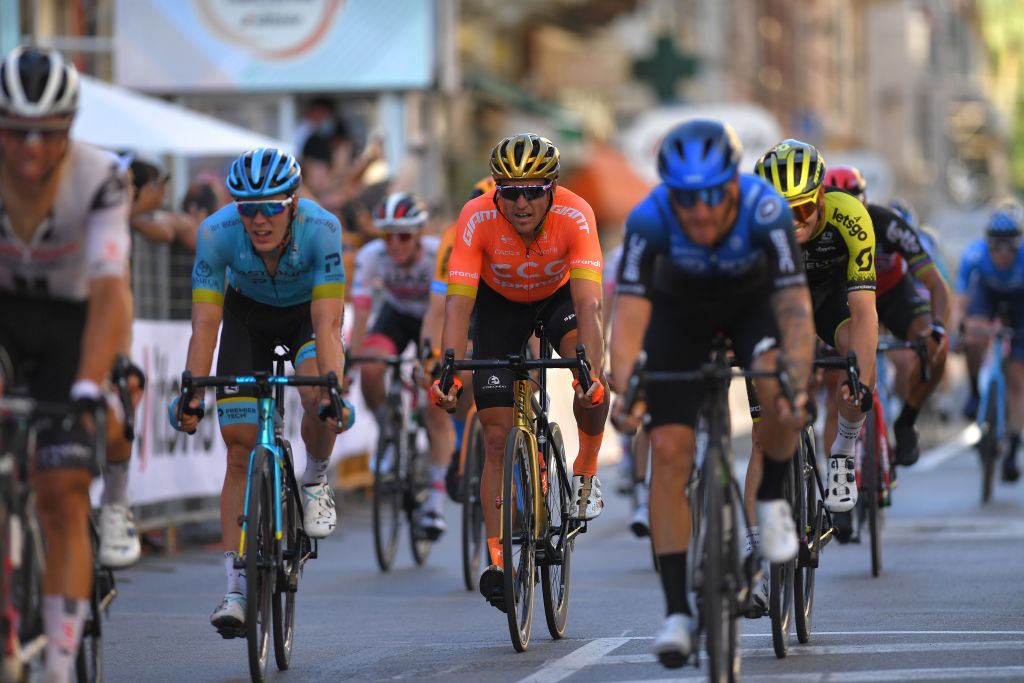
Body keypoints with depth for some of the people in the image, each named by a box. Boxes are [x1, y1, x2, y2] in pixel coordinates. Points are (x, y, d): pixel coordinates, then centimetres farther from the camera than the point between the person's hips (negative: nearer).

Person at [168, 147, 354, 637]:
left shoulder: (321, 228, -35)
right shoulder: (217, 233, -31)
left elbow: (327, 324, -37)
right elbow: (205, 324, -30)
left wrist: (334, 389, -50)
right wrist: (190, 393, -41)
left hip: (307, 311, -1)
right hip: (247, 314, 1)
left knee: (320, 399, -32)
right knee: (240, 450, -9)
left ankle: (315, 481, 0)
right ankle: (236, 588, -7)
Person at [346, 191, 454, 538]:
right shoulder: (371, 256, -27)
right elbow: (360, 314, -27)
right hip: (396, 315, 2)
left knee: (437, 408, -13)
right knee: (370, 369, -29)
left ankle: (436, 498, -6)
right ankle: (389, 433, -2)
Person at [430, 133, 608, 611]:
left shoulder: (575, 215, -35)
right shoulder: (477, 218, -33)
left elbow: (588, 302, -43)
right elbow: (458, 303, -37)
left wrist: (590, 371, -58)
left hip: (558, 294, 0)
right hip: (500, 302, 1)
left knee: (592, 380, -31)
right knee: (497, 435, -8)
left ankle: (586, 470, -4)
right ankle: (497, 557, -2)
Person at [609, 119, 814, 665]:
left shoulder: (766, 211, -36)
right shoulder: (649, 220, -34)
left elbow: (796, 309, -39)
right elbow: (628, 315, -36)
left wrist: (796, 385, -55)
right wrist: (626, 391, -53)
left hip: (753, 302, -1)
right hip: (680, 311, 1)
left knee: (780, 388, -32)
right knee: (668, 450, -12)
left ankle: (772, 499, -2)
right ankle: (677, 612, -6)